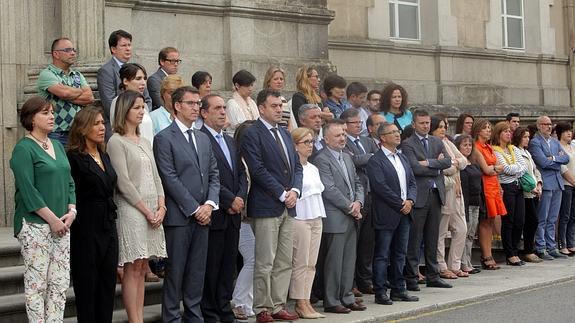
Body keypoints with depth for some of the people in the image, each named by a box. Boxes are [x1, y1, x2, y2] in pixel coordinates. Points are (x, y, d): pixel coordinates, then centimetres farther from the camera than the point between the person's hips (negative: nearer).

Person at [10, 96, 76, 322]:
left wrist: (71, 211, 0)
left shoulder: (57, 146, 15)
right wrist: (52, 219, -16)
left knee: (60, 282, 6)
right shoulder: (23, 149, -7)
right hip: (35, 225, -7)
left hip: (62, 224, 7)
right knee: (36, 283, -2)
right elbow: (27, 190, -14)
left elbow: (69, 181, 16)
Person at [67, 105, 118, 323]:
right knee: (87, 284, 1)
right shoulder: (74, 158, -11)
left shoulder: (104, 156, 13)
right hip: (87, 229, -7)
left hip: (108, 226, 7)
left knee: (108, 282, 8)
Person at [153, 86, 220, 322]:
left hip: (203, 215, 6)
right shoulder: (164, 138, -5)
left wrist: (210, 204, -3)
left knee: (197, 270, 9)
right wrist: (194, 209, -12)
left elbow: (214, 175, 14)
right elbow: (170, 179, -11)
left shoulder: (204, 139, 17)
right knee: (175, 270, 0)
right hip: (179, 216, -6)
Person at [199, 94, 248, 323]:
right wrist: (230, 200, -13)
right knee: (211, 265, -1)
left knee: (229, 264, 11)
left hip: (233, 214, 8)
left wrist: (241, 198, 0)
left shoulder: (230, 141, 19)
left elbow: (241, 173, 18)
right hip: (215, 214, -8)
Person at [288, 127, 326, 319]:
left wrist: (319, 213, 15)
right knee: (300, 263, -4)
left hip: (316, 217, 8)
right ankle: (300, 304, 2)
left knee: (311, 263, 7)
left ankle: (306, 302, 11)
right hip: (299, 217, -8)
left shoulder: (313, 168, 18)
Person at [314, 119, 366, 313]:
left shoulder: (347, 157, 17)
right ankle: (331, 301, 5)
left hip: (351, 217, 8)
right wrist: (349, 208, -11)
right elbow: (329, 190, -16)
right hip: (335, 219, -8)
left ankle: (347, 297, 20)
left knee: (349, 261, 12)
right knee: (334, 261, -3)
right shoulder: (321, 159, -11)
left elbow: (357, 183, 18)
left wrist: (358, 202, -1)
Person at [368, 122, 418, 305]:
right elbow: (382, 188, -17)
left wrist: (410, 201, -4)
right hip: (387, 216, -7)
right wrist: (400, 205, -14)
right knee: (382, 255, -1)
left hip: (404, 214, 8)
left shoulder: (402, 158, 16)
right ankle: (380, 292, 4)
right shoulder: (375, 161, -10)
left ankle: (398, 290, 20)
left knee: (400, 254, 13)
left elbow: (412, 182, 14)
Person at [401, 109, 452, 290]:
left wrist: (428, 162, -12)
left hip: (436, 194, 6)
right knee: (414, 239, -2)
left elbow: (448, 161, 0)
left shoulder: (437, 142, 15)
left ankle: (433, 276, 18)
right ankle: (411, 277, 3)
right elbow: (415, 168, -16)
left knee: (432, 238, 11)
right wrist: (437, 165, -5)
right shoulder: (407, 144, -4)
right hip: (419, 195, -6)